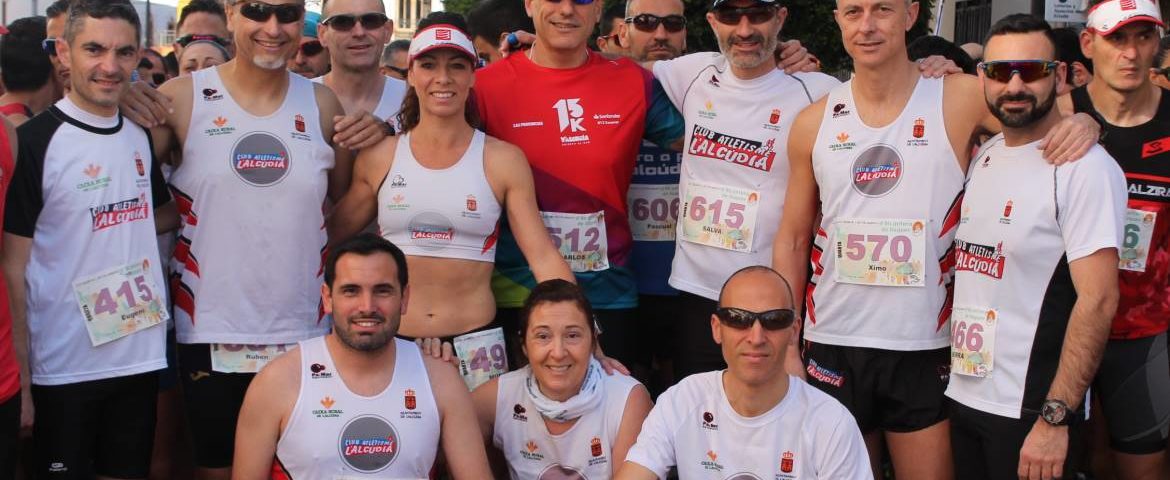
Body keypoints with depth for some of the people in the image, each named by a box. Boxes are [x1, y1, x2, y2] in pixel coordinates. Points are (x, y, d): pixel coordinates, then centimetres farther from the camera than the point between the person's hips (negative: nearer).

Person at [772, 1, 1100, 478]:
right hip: (831, 347, 2)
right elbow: (792, 240, 8)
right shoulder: (813, 123, 3)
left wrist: (1083, 125, -21)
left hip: (926, 350, -2)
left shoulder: (961, 99, -4)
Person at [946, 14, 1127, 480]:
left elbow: (1098, 300, -18)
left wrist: (1054, 419, -21)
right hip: (960, 395, 7)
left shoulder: (1084, 167, -13)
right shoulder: (982, 156, 9)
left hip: (1031, 410, -6)